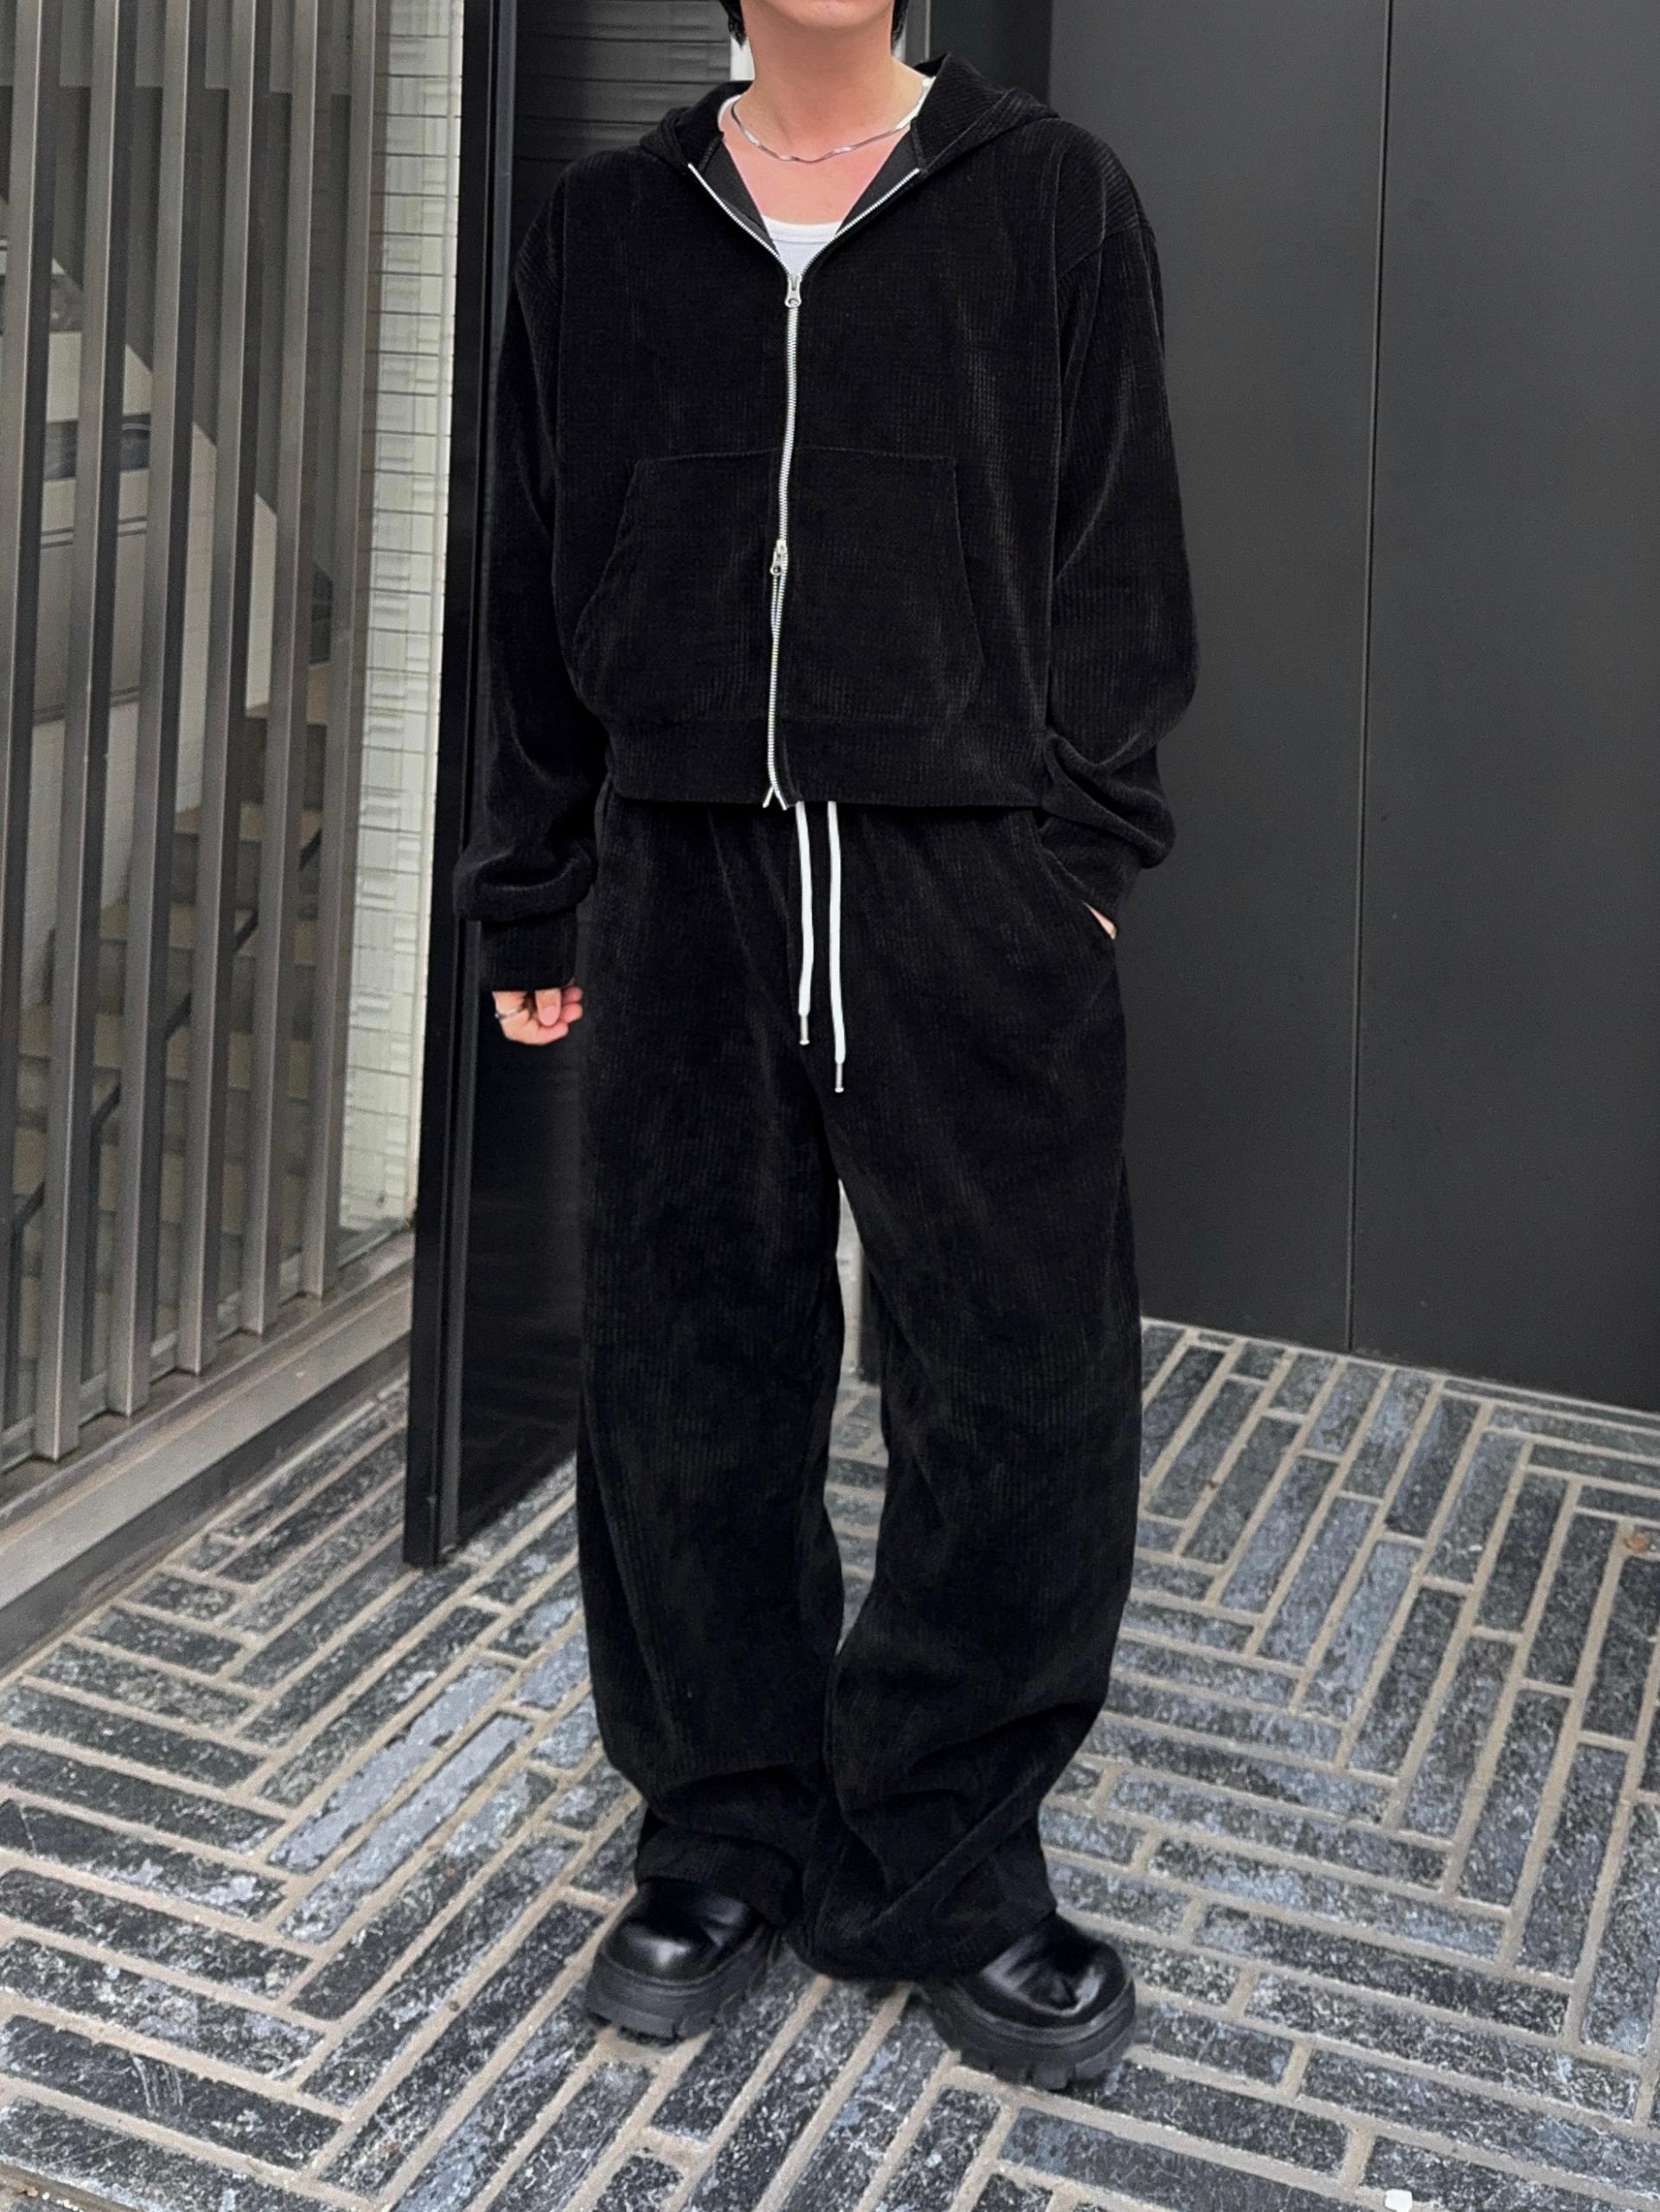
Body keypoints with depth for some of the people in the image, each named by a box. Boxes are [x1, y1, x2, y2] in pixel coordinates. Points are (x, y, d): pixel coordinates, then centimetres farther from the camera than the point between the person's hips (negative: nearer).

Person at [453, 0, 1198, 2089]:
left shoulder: (1055, 198, 7)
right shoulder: (598, 230, 12)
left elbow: (1116, 555, 4)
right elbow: (536, 591, 14)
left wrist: (1082, 851, -6)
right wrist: (524, 901, 12)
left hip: (976, 887, -1)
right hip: (686, 886, 2)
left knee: (1029, 1389, -1)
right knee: (690, 1389, 6)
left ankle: (937, 1869, 17)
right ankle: (726, 1839, 23)